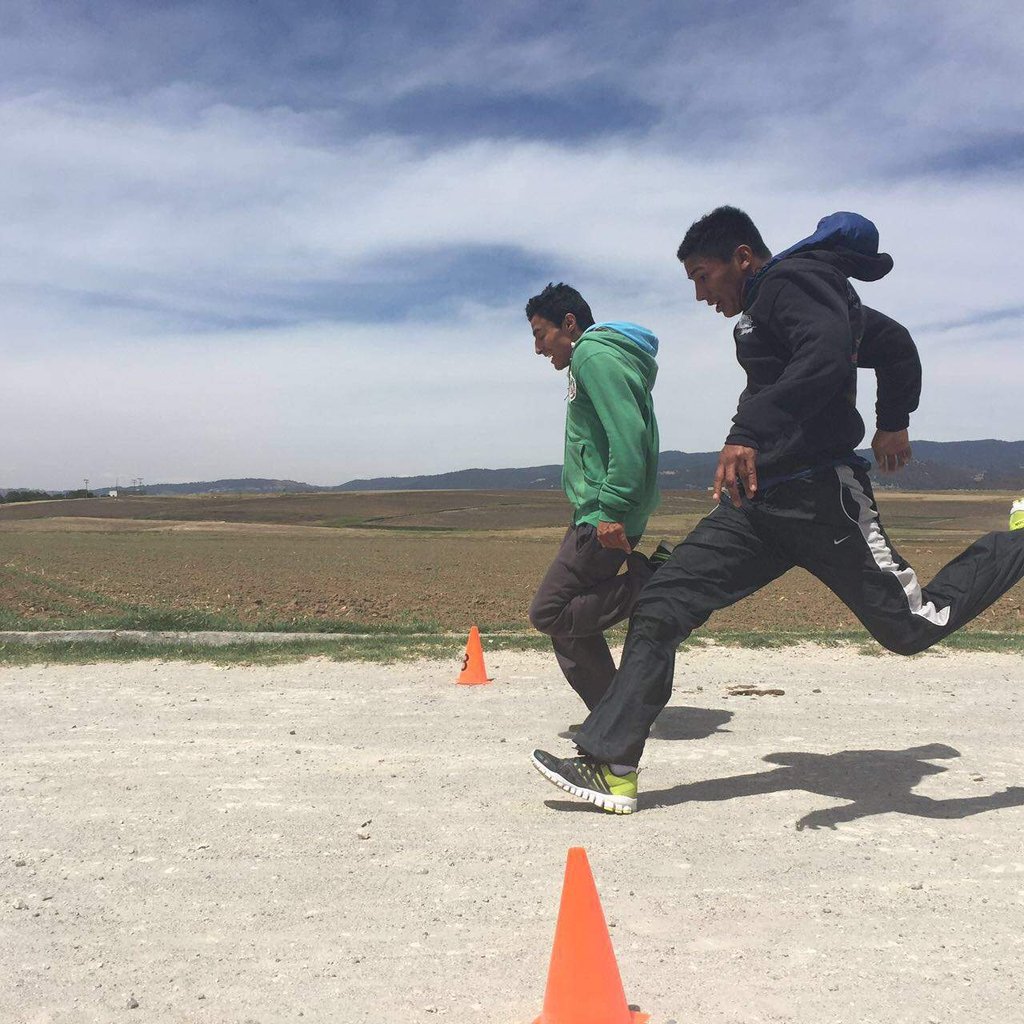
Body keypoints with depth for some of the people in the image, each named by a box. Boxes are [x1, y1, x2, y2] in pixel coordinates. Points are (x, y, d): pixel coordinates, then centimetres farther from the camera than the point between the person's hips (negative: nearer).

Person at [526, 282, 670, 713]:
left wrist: (613, 509, -25)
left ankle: (651, 582, -9)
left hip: (602, 520, -11)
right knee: (572, 619, 11)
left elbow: (628, 435, -22)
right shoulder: (603, 357, 23)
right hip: (595, 515, 11)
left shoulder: (595, 355, -9)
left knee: (549, 612, -9)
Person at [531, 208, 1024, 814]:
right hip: (761, 501, 10)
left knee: (915, 626, 0)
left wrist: (750, 434, -38)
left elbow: (827, 357, -30)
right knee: (661, 605, -3)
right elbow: (895, 343, 30)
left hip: (821, 496, -10)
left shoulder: (790, 282, -8)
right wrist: (893, 421, 39)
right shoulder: (774, 302, 21)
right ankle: (612, 766, -2)